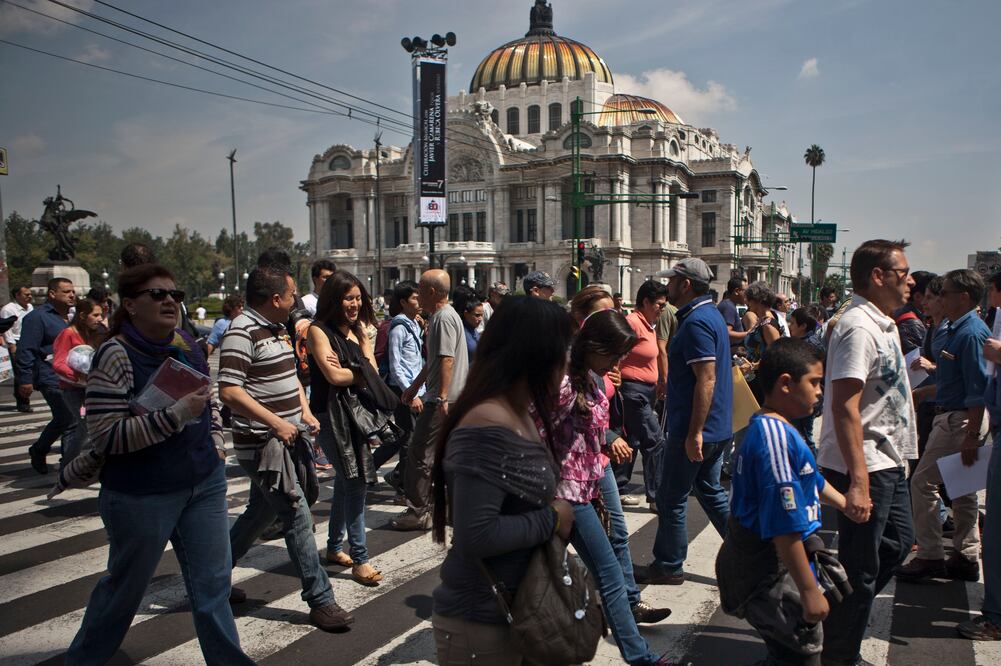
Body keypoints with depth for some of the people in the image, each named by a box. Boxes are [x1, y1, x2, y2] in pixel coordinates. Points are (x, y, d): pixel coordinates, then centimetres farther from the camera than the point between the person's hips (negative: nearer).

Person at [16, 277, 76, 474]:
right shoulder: (37, 317, -10)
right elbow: (26, 350, -14)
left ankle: (38, 451, 30)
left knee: (62, 420, 14)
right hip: (53, 381, -8)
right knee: (70, 422, -9)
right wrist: (25, 380, -17)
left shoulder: (70, 317, 17)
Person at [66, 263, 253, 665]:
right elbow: (105, 435, -22)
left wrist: (215, 442, 10)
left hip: (205, 484, 5)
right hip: (142, 496, -5)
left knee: (212, 583, 11)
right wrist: (177, 414, -28)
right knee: (125, 586, 15)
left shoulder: (187, 344, 3)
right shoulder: (116, 355, -16)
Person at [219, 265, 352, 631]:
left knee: (261, 512, 20)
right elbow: (228, 390, -23)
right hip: (260, 443, -10)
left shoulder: (277, 329, 13)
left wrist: (304, 410, 8)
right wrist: (276, 422, -23)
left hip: (281, 439, 10)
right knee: (298, 516, -7)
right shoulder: (242, 332, -17)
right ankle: (320, 600, 3)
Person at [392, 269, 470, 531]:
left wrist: (442, 398, -26)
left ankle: (418, 513, 0)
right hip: (454, 400, 11)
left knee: (420, 454, -6)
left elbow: (446, 360, -22)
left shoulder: (444, 318, -14)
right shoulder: (442, 316, 19)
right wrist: (415, 386, 30)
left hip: (443, 400, -11)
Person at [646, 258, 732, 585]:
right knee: (710, 490, 20)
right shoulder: (712, 314, 13)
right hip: (718, 428, 10)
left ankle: (668, 566, 16)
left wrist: (694, 433, -25)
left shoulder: (696, 322, -19)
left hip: (695, 429, -10)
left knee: (671, 499, 3)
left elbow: (706, 380, -25)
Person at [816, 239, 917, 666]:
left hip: (887, 462, 10)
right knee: (860, 571, 1)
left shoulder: (883, 323, 12)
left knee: (898, 542, 23)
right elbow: (845, 408, -28)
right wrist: (858, 482, -31)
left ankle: (838, 614, 36)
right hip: (864, 468, -10)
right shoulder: (858, 327, -21)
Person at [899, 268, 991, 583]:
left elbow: (978, 391, -22)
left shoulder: (971, 333, -18)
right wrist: (924, 391, 23)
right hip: (952, 417, 10)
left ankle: (930, 557, 2)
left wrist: (972, 436, -23)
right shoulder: (956, 330, 13)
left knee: (923, 483, -6)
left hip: (959, 421, -10)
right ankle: (967, 558, 22)